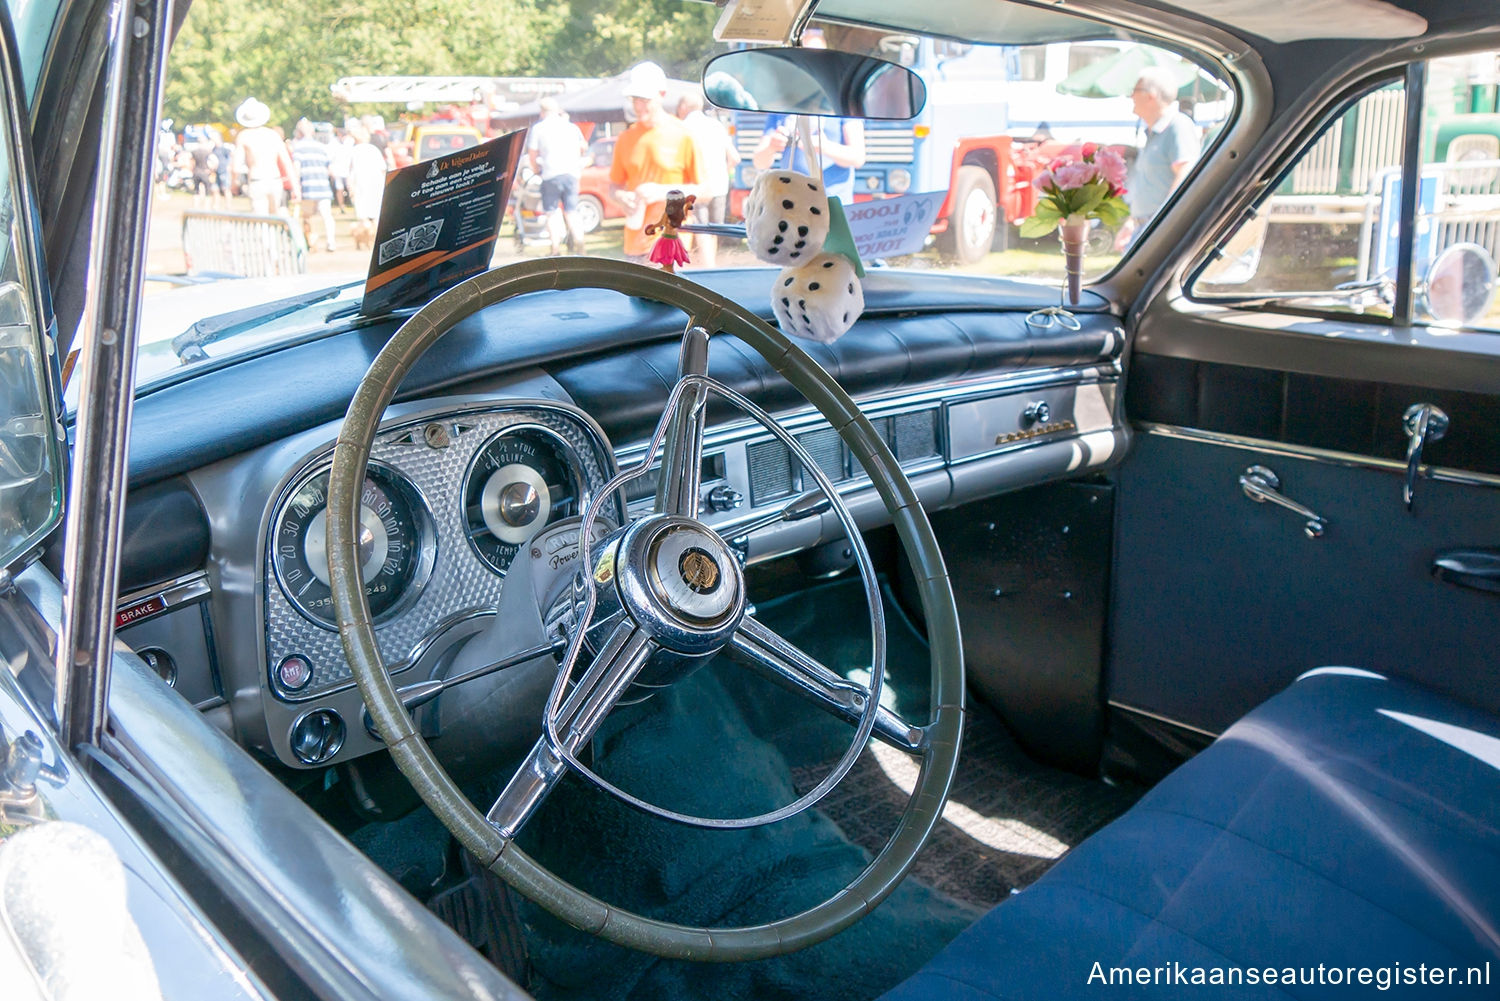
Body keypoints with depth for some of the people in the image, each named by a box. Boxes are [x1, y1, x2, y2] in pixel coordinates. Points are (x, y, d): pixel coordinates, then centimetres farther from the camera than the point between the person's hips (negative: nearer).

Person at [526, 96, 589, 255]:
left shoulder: (538, 128, 3)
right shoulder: (571, 127, 13)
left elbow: (532, 154, 2)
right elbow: (584, 147, 23)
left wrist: (537, 171, 18)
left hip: (551, 175, -3)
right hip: (571, 174, 3)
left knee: (552, 213, 5)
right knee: (571, 212, 11)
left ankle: (556, 249, -2)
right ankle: (578, 241, -9)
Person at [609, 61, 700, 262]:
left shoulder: (682, 135, -3)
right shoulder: (626, 138, 10)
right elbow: (614, 185, 18)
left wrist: (663, 191, -15)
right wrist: (622, 197, -6)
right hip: (635, 243, 4)